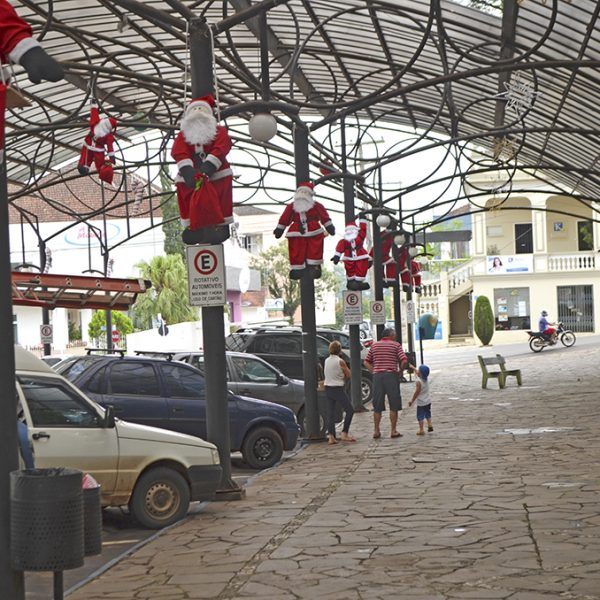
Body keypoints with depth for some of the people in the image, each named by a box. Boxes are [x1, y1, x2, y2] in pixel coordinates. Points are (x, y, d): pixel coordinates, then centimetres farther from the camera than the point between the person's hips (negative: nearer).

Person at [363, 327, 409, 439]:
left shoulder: (374, 345, 13)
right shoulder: (396, 345, 2)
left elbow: (366, 362, 12)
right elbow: (404, 361, -9)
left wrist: (374, 372, 10)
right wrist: (400, 371, 6)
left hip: (377, 375, 3)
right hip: (391, 375, -3)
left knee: (377, 406, 8)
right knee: (394, 405, 5)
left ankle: (376, 431, 9)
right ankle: (393, 431, 5)